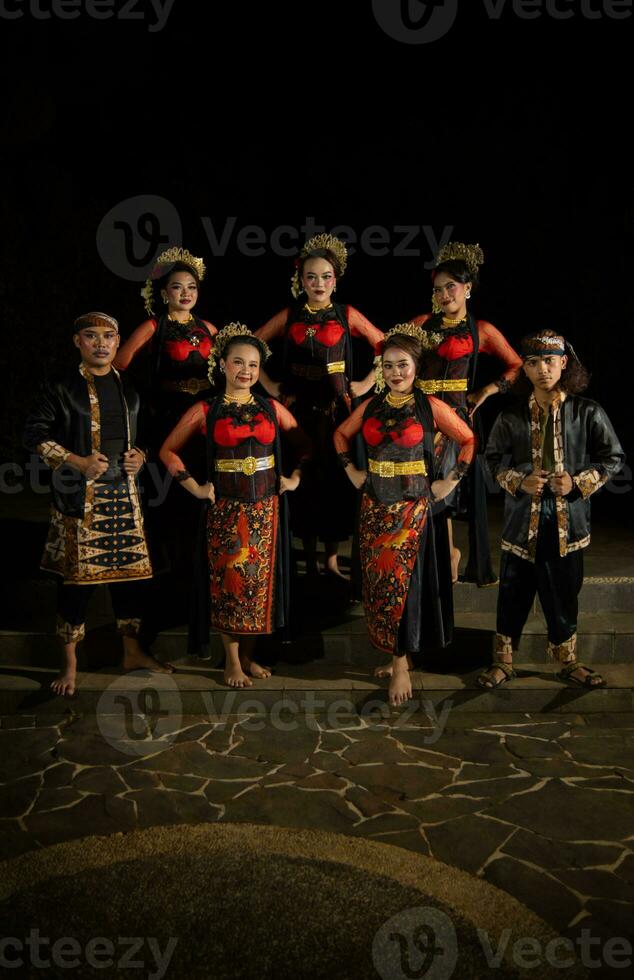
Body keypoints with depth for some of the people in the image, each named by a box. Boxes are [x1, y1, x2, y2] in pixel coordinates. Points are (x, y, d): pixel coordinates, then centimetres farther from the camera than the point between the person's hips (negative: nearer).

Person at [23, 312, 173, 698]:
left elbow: (143, 433, 23)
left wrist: (140, 455, 2)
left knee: (132, 571, 8)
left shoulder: (129, 388, 12)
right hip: (80, 497, -5)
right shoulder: (61, 387, -3)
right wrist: (78, 462, -14)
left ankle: (133, 651, 25)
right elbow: (35, 434, -4)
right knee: (77, 577, -1)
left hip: (125, 493, 5)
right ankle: (70, 663, 13)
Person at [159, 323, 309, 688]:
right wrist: (196, 488, -2)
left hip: (265, 507, 3)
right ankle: (232, 661, 14)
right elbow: (169, 450, 3)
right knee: (229, 581, 1)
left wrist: (295, 478, 4)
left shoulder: (271, 408, 5)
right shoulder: (206, 410, -2)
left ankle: (248, 655, 21)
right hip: (226, 508, -2)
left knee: (260, 581, 6)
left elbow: (304, 445, 15)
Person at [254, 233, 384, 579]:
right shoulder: (289, 316, 5)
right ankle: (309, 558, 15)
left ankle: (332, 557, 13)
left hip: (336, 405, -1)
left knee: (336, 479, 1)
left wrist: (366, 383, 0)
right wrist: (268, 384, 2)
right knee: (304, 479, 3)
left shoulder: (347, 315, 3)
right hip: (299, 406, 1)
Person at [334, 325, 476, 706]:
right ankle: (400, 654, 21)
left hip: (412, 506, -4)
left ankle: (402, 664, 4)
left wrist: (451, 481, -3)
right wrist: (351, 470, 11)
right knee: (378, 581, 7)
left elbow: (469, 440, 1)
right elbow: (341, 435, 22)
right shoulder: (370, 407, 6)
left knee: (401, 580, -6)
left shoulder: (431, 406, -5)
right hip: (375, 505, 5)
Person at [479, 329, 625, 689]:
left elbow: (613, 458, 2)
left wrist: (579, 482, -11)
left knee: (564, 596, 12)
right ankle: (504, 660, 25)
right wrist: (519, 481, -8)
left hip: (567, 521, 0)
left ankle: (568, 662, 30)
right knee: (513, 595, 9)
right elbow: (494, 457, 9)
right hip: (522, 521, 1)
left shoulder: (588, 413, -4)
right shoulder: (511, 417, -1)